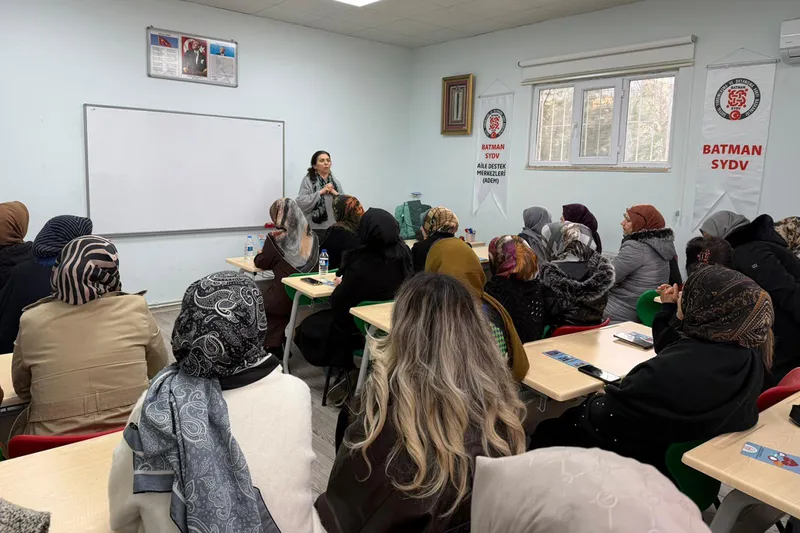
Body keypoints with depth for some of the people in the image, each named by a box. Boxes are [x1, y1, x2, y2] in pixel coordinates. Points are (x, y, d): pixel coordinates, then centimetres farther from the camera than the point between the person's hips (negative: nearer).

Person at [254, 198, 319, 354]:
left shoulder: (275, 239, -13)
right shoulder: (310, 236, 2)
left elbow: (262, 263, 1)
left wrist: (260, 254, 23)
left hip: (285, 298, -5)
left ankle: (271, 345, 32)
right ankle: (275, 344, 31)